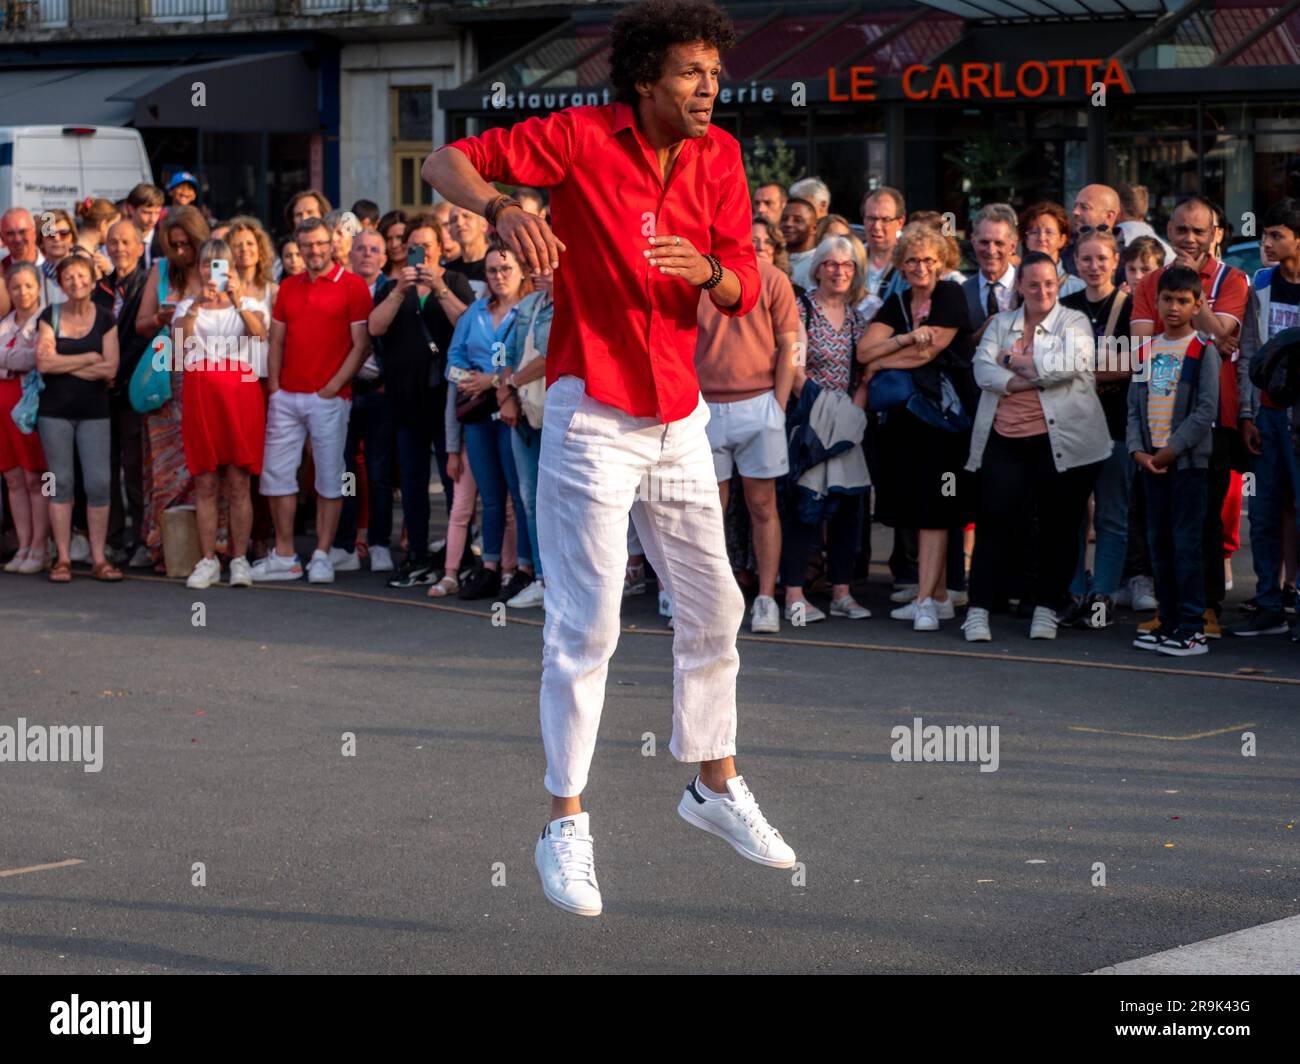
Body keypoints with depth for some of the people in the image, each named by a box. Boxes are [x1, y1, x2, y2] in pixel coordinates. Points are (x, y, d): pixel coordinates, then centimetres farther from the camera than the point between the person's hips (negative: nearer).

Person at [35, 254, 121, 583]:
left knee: (98, 484, -4)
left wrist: (63, 363, -8)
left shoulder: (104, 319, 3)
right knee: (61, 482, 2)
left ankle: (98, 559, 2)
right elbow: (43, 362, -11)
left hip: (94, 411, 0)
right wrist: (89, 358, -8)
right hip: (55, 410, 0)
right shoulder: (51, 316, 2)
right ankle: (63, 558, 6)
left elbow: (109, 370, -8)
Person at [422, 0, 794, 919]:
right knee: (587, 626, -6)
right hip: (592, 417, -6)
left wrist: (708, 271, -21)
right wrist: (500, 211, -33)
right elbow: (447, 163, -13)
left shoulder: (719, 156, 3)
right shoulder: (582, 136, -11)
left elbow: (746, 291, 3)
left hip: (679, 419, 6)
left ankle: (716, 785, 33)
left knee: (714, 608, 15)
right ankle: (567, 826, 4)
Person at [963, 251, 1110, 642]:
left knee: (1059, 527, 3)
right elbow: (983, 370, 1)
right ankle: (978, 610, -3)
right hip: (1005, 440, 2)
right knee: (994, 522, -5)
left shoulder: (1074, 323, 5)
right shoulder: (1001, 323, 15)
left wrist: (1016, 361, -4)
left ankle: (1046, 610, 14)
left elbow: (1068, 364, -14)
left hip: (1060, 440, -2)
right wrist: (1028, 379, -12)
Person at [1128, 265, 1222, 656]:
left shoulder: (1203, 351, -5)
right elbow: (1135, 406, 12)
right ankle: (1169, 623, 16)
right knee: (1159, 543, 9)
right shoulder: (1147, 350, 11)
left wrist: (1172, 450, -14)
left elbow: (1206, 411, -11)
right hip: (1151, 461, 6)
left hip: (1188, 460, -6)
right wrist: (1138, 450, -3)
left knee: (1187, 543, -7)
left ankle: (1193, 629, -5)